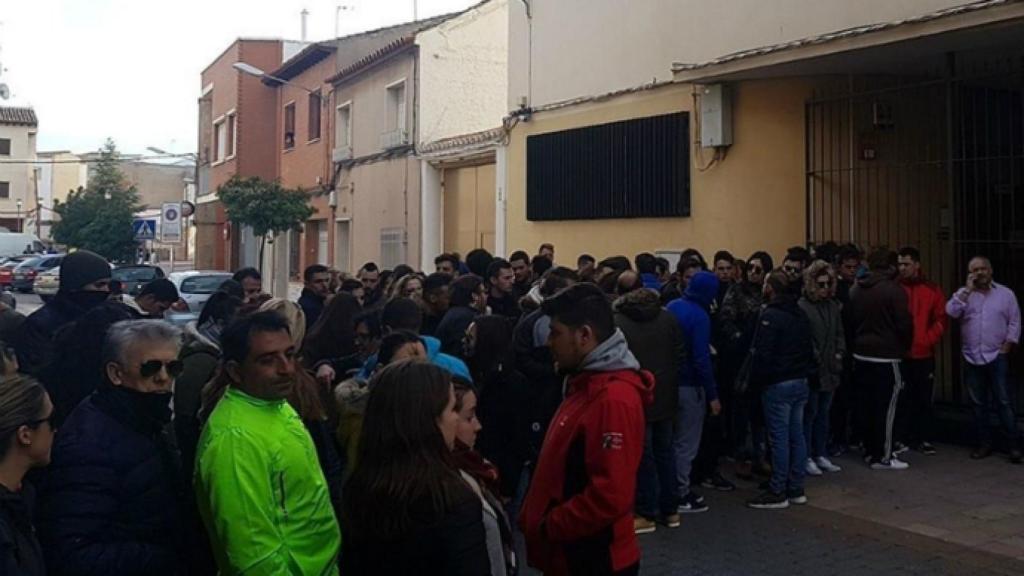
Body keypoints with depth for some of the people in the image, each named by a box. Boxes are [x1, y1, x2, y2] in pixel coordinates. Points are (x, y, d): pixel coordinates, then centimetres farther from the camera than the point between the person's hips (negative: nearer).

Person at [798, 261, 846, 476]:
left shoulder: (833, 306, 9)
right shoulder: (802, 307, -14)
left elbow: (840, 333, 15)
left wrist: (839, 353, 1)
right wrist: (814, 357, -17)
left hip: (830, 369, 7)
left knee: (823, 413, 15)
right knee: (809, 414, 1)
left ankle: (821, 454, 24)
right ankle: (807, 457, 11)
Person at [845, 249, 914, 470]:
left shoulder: (857, 290, 7)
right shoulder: (894, 290, -13)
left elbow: (849, 322, 11)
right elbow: (904, 324, -13)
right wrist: (905, 346, 4)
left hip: (861, 355, 7)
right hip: (886, 356, -7)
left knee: (867, 406, 13)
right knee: (885, 408, -2)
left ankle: (871, 450, 21)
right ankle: (882, 457, 1)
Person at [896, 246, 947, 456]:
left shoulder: (932, 290, 4)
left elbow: (940, 321, 2)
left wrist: (927, 340, -10)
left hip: (924, 355, 2)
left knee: (924, 399, 8)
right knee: (901, 399, 3)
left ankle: (924, 439, 17)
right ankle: (901, 438, 12)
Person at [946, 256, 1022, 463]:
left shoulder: (1006, 294, 4)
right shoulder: (963, 294, 7)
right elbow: (951, 312, -12)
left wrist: (1007, 345, -6)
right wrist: (968, 289, -13)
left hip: (997, 357, -2)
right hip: (971, 358, 2)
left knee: (1003, 402, -5)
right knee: (978, 403, 8)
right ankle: (985, 443, 17)